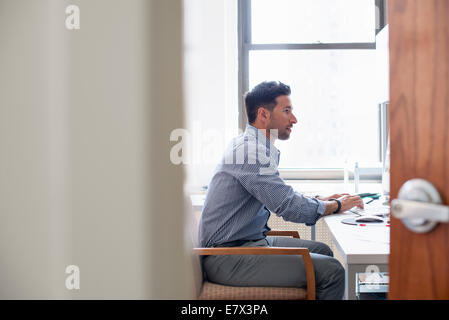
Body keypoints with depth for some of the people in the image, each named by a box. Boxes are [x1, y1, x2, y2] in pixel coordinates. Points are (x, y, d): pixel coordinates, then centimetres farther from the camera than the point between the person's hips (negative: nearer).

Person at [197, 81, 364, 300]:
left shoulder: (252, 145, 14)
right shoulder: (250, 150, -19)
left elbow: (282, 198, 24)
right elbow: (291, 208, -23)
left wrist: (322, 200, 12)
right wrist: (337, 205, -5)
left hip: (250, 241, 11)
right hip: (228, 259, -11)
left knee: (322, 251, 17)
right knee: (331, 271, -16)